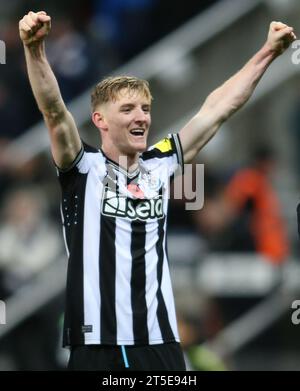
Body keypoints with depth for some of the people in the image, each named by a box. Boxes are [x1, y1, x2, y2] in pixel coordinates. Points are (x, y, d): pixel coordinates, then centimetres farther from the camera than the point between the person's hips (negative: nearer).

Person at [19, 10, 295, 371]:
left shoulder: (160, 166, 11)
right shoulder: (84, 168, -1)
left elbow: (217, 109, 15)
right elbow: (54, 112, -15)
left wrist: (268, 52, 17)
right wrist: (34, 49, -30)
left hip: (161, 343, 4)